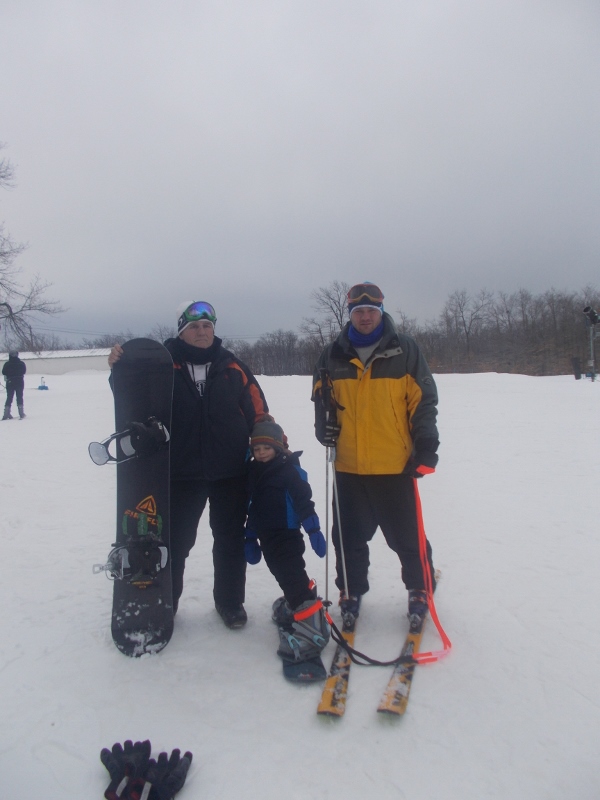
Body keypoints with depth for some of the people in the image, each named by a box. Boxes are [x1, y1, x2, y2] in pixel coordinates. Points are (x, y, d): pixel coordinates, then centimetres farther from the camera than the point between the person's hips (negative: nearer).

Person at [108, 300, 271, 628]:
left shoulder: (233, 367, 4)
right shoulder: (164, 363, -2)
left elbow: (257, 411, 6)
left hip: (230, 470, 2)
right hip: (181, 472, -1)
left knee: (230, 539, 13)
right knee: (176, 539, 10)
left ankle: (230, 600, 32)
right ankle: (166, 600, 32)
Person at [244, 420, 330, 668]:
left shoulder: (291, 470, -8)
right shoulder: (253, 474, 12)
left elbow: (304, 502, -12)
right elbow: (252, 508, 18)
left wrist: (314, 531, -16)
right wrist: (250, 538, 18)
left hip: (287, 534, -6)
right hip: (266, 537, 7)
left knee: (291, 574, -14)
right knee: (284, 574, 10)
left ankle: (310, 622, -15)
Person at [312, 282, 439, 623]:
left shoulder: (405, 350, -1)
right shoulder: (333, 355, 6)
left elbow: (424, 399, 0)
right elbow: (322, 398, 17)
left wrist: (426, 445, -5)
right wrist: (325, 426, -1)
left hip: (395, 465, -2)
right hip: (348, 466, 3)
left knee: (406, 536, 8)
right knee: (350, 536, 13)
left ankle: (420, 588, 31)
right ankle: (351, 591, 32)